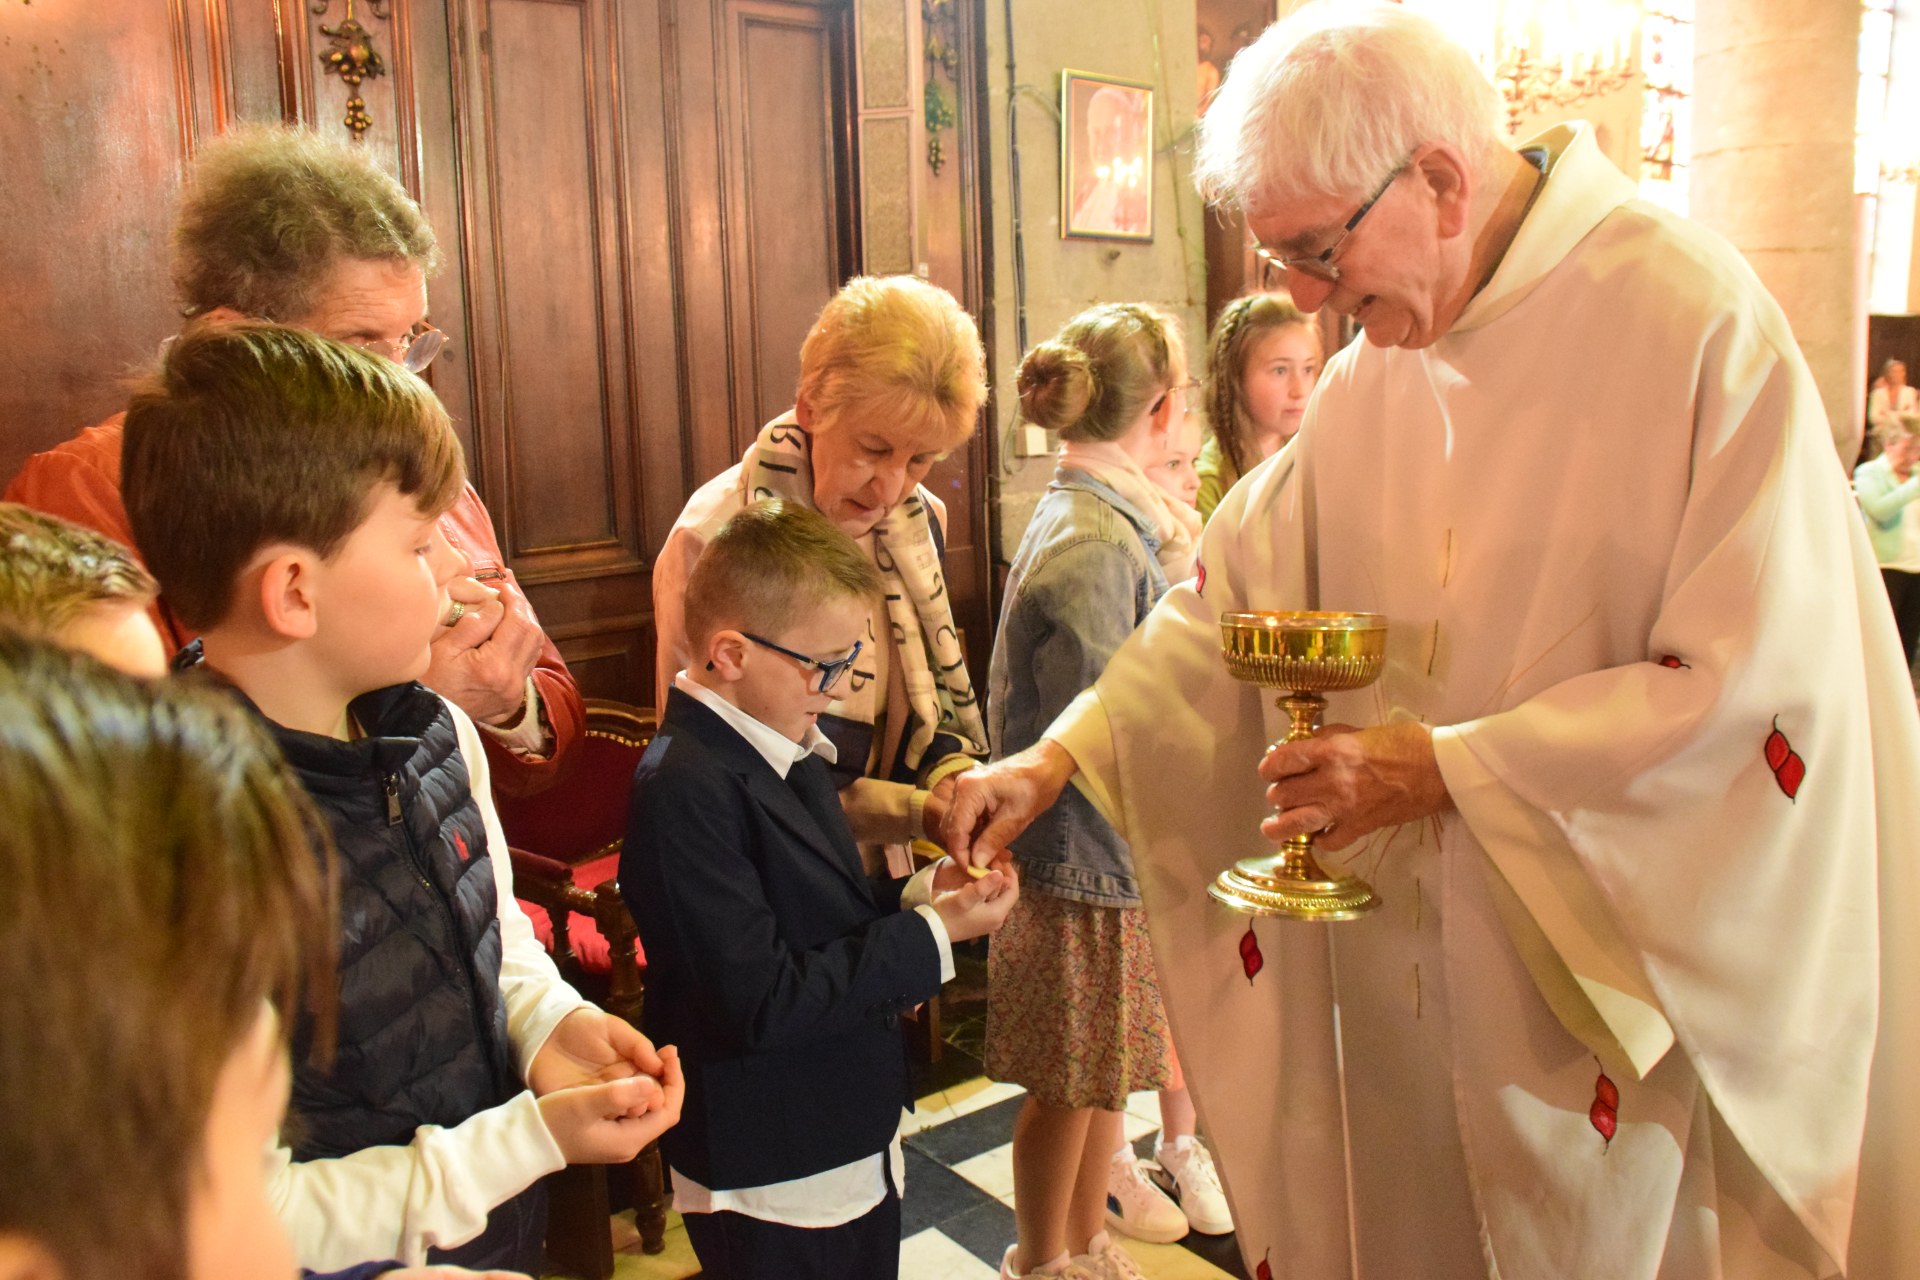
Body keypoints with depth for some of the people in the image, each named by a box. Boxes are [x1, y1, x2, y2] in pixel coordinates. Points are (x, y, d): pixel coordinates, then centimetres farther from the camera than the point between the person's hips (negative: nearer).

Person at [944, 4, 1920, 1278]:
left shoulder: (1696, 323, -16)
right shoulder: (1375, 373, 3)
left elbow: (1763, 681, -20)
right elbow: (1236, 597, 3)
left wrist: (1449, 769, -23)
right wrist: (1060, 758, -8)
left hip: (1619, 985, -5)